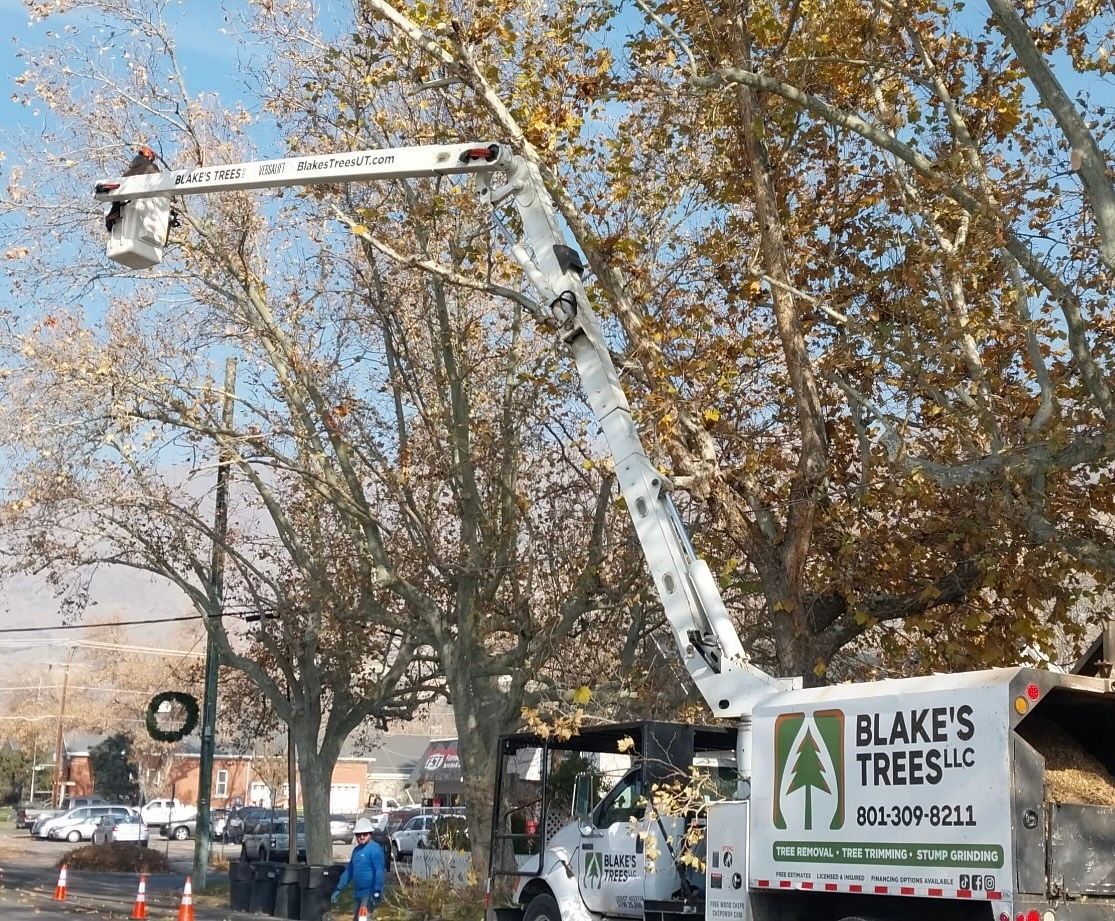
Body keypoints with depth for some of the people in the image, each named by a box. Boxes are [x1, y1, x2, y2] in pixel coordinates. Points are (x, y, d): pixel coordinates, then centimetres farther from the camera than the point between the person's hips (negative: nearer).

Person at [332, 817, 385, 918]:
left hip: (370, 894, -9)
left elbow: (379, 871, -19)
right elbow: (349, 871, 23)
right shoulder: (356, 850, 15)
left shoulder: (374, 848, -12)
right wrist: (338, 889, 20)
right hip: (359, 894, 9)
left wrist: (377, 892, -26)